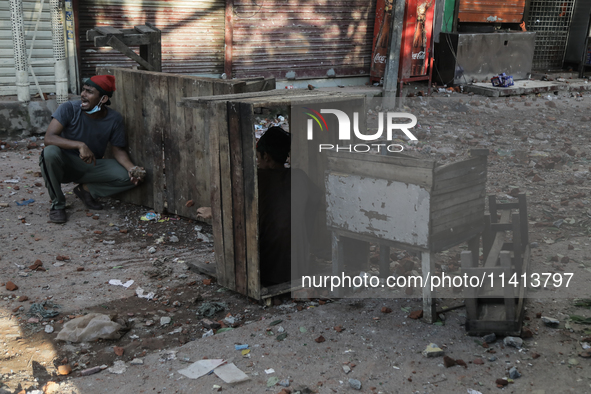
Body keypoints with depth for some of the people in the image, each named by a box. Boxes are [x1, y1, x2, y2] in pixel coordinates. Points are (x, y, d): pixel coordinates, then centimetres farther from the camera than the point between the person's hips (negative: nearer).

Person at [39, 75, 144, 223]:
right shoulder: (69, 109, -18)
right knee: (50, 152, -37)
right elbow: (49, 138, -27)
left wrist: (132, 168, -23)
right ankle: (57, 204, -14)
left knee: (129, 178, -20)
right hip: (65, 165, -2)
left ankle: (86, 189, 6)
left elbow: (118, 150, -2)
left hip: (91, 167, 2)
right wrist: (81, 145, -41)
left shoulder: (114, 119, -9)